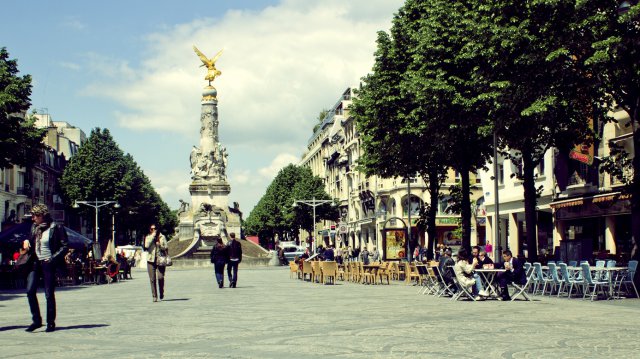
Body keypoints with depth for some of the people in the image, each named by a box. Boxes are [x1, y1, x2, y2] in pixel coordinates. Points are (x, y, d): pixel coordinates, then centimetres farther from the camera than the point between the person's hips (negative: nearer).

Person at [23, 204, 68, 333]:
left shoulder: (56, 228, -9)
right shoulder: (34, 227, 10)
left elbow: (65, 246, -8)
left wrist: (53, 258, -17)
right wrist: (27, 243, 2)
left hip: (48, 264, -5)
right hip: (35, 263, 5)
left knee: (49, 294, 0)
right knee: (30, 291, -6)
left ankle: (51, 323, 11)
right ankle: (36, 320, 6)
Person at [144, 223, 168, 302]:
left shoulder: (162, 237, 10)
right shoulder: (148, 237, 10)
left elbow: (166, 247, 5)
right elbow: (146, 245, -9)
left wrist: (159, 245, -13)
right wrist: (152, 236, -9)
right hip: (151, 260, 1)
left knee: (160, 277, -9)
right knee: (152, 279, -2)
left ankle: (161, 293, 14)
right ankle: (154, 296, 4)